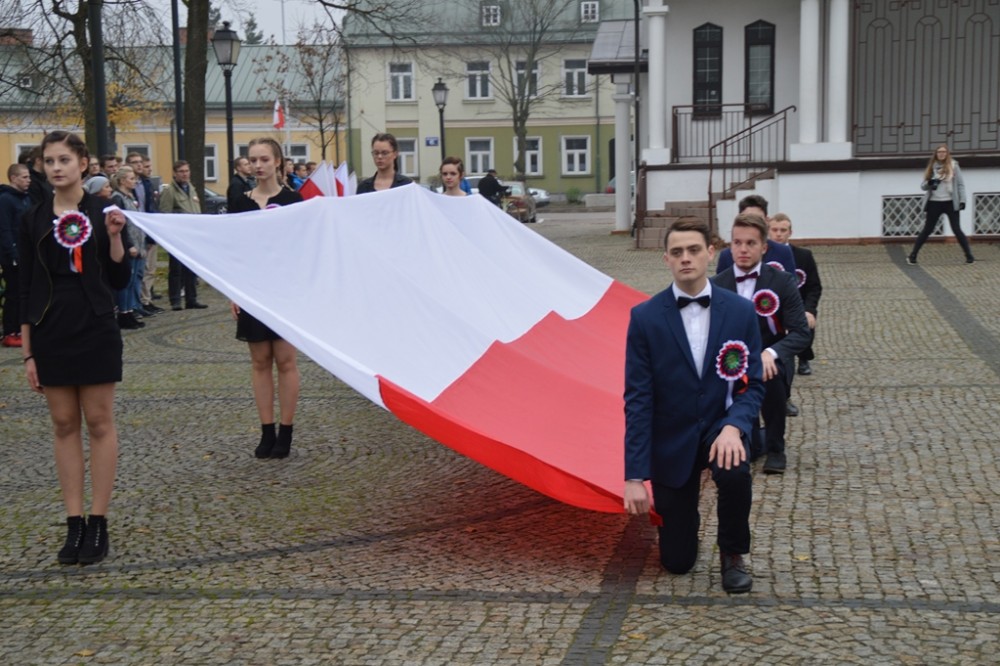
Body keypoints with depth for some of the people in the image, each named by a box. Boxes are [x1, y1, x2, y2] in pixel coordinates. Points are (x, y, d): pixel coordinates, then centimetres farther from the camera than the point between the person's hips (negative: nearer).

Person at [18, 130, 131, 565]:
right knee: (64, 425, 6)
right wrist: (27, 351, 1)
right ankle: (74, 524, 12)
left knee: (99, 422, 2)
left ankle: (98, 524, 8)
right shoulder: (34, 219, 4)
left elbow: (119, 280, -1)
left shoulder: (103, 212, -1)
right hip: (50, 332, 2)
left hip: (95, 329, -2)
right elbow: (27, 288, 5)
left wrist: (114, 237, -16)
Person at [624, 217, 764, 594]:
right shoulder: (645, 317, -11)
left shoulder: (740, 311, -7)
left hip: (721, 427, 1)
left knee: (735, 473, -36)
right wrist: (634, 475, -16)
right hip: (671, 439, 0)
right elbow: (637, 399, -12)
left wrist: (734, 426, -27)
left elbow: (752, 384, -4)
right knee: (677, 561, 2)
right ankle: (686, 518, 41)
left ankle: (732, 555, -5)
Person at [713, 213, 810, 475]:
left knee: (770, 374, -38)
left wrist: (771, 353, -32)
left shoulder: (782, 282, -9)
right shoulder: (716, 286, -6)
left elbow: (801, 333, -13)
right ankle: (755, 440, 40)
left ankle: (775, 448, -15)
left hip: (769, 364, -2)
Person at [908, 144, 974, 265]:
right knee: (927, 230, 4)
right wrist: (929, 183, -15)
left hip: (950, 203, -2)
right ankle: (912, 255, 10)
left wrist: (962, 200, -7)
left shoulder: (953, 166, 0)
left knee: (957, 230, -3)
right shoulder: (932, 167, 6)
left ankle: (969, 256, 4)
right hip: (934, 203, 2)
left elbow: (960, 184, 2)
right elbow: (923, 186, 8)